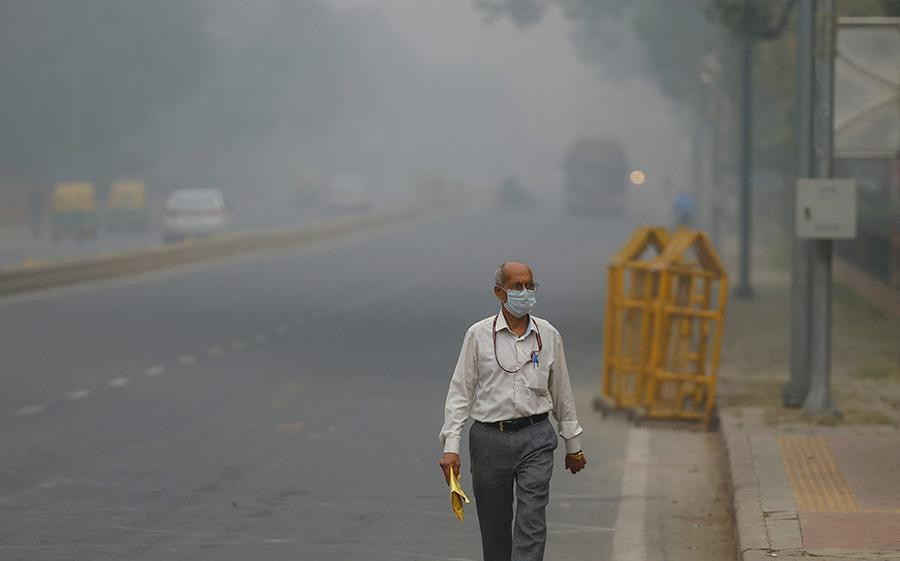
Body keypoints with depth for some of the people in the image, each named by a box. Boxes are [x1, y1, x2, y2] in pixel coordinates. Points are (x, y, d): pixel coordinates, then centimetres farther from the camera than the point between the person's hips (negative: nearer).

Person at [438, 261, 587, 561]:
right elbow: (460, 392, -1)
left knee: (531, 523, -10)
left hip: (535, 438, 1)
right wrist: (450, 448, -8)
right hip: (490, 439, -1)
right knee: (495, 526, 8)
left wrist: (573, 445, 19)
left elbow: (561, 393, 15)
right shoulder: (478, 335, -1)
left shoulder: (548, 335, 6)